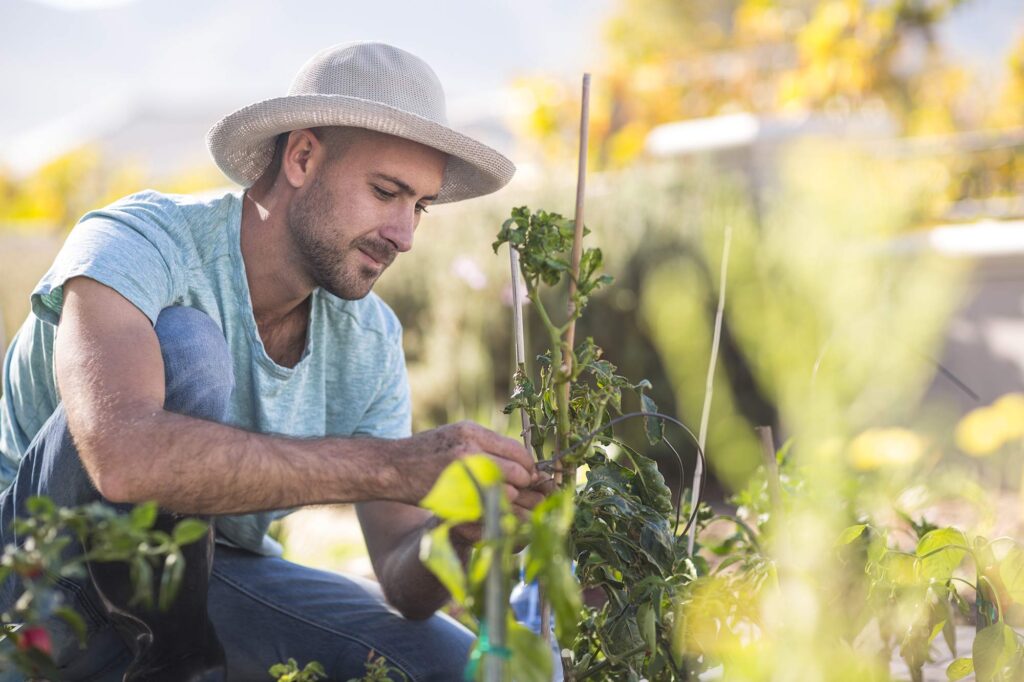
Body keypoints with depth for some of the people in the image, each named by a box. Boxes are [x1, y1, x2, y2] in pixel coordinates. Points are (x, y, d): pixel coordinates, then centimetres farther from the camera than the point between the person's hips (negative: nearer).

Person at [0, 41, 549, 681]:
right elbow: (123, 456, -45)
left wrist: (455, 534, -32)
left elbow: (402, 583, -7)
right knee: (184, 346, -31)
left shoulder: (370, 341, -4)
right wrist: (393, 465, -46)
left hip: (205, 575, 6)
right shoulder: (138, 243, -23)